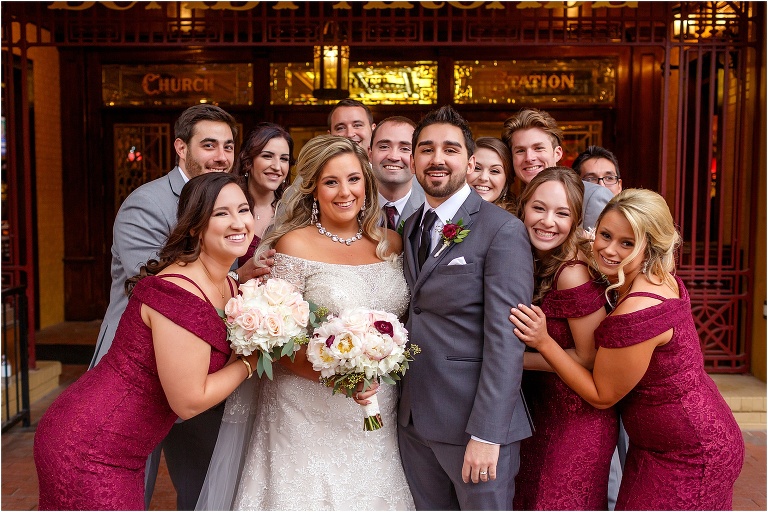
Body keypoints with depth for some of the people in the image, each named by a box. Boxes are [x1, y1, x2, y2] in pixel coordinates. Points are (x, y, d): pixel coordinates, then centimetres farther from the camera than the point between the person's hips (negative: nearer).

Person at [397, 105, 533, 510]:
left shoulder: (503, 230, -11)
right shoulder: (411, 228, 11)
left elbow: (505, 340, -16)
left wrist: (486, 434, -19)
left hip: (473, 420, -6)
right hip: (414, 419, 6)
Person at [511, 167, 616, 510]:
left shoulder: (573, 273, -28)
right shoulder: (532, 260, -5)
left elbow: (590, 357, -19)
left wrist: (518, 359, -16)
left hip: (578, 414, -7)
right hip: (539, 403, 7)